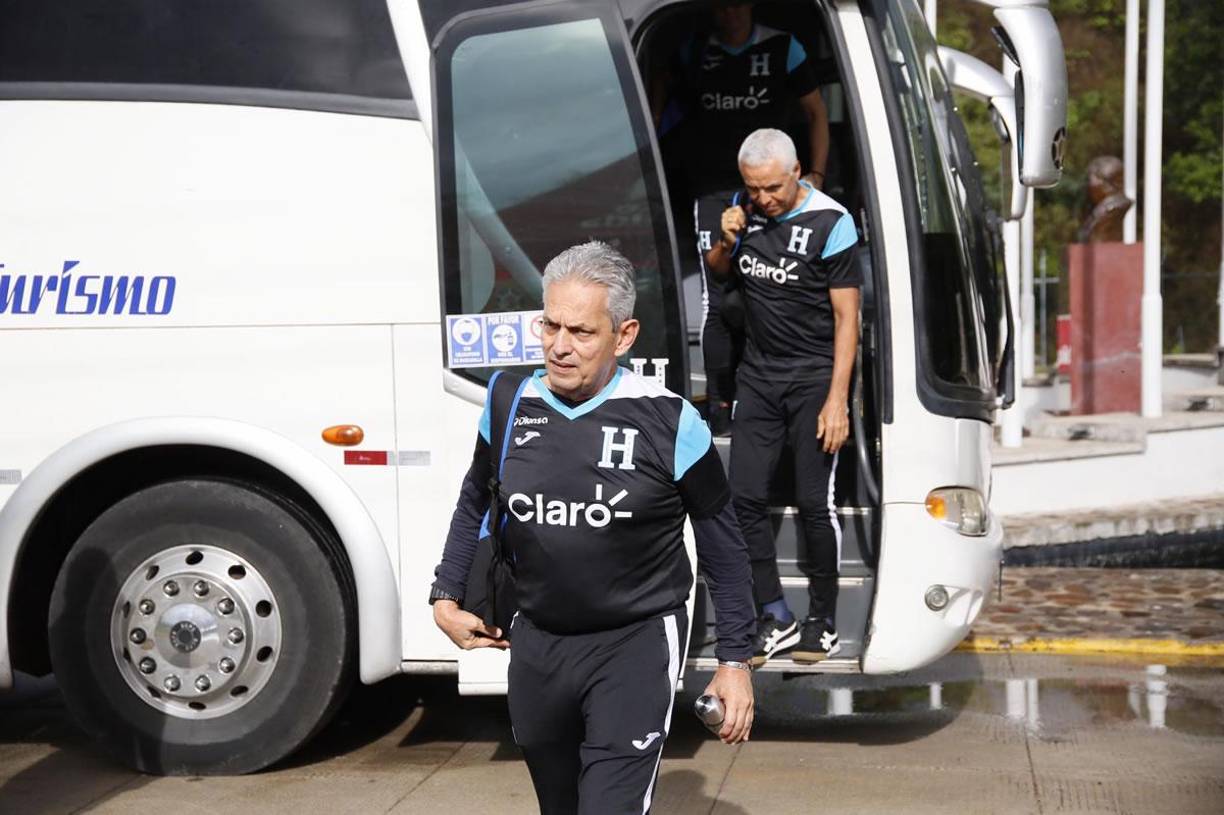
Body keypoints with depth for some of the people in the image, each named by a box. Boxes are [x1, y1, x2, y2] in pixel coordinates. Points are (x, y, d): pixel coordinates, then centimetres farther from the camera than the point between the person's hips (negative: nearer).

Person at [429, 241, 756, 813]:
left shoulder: (669, 422, -13)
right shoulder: (510, 408, -3)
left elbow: (723, 548, -4)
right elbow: (474, 507, 16)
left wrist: (734, 661, -3)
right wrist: (446, 599, 11)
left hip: (635, 644, -5)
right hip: (535, 645, 5)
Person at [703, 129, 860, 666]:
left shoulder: (830, 223, -11)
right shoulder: (746, 211, 4)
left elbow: (846, 316, -10)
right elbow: (718, 271, 22)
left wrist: (837, 399, -16)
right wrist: (726, 241, -2)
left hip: (814, 377, -5)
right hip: (758, 375, 5)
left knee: (814, 502, -3)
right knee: (745, 497, 0)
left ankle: (823, 622, 13)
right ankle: (776, 621, 11)